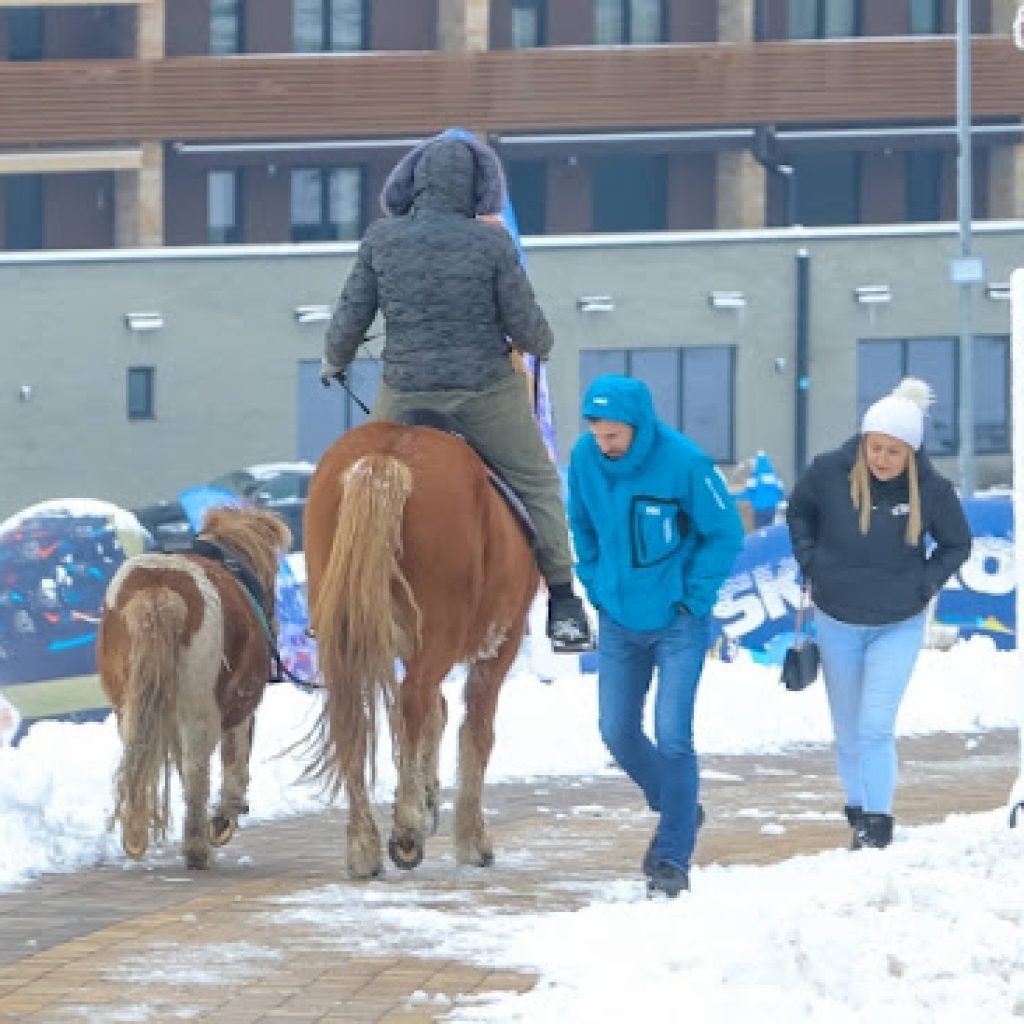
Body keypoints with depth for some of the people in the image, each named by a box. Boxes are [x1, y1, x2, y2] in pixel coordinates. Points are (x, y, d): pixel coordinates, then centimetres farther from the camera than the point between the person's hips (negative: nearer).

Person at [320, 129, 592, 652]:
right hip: (487, 391, -1)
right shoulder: (492, 243, -13)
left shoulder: (381, 240, -7)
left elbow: (351, 316, -1)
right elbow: (523, 322, -8)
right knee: (537, 484, 16)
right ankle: (563, 604, 14)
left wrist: (333, 361, 20)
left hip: (407, 392, 1)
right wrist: (541, 344, 16)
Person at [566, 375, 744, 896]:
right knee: (617, 731, 8)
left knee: (672, 737, -9)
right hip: (618, 619, 5)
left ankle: (673, 858, 1)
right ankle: (677, 810, 33)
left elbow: (725, 533, -10)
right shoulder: (585, 457, -8)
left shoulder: (683, 461, -21)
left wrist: (693, 598, -12)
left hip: (677, 622, -5)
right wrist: (596, 586, 5)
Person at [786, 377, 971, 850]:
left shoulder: (932, 490, -17)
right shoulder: (829, 472, -16)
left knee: (876, 726, -12)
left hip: (898, 625, -2)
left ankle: (877, 822, -6)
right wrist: (810, 561, -2)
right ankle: (857, 807, 31)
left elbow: (957, 545, 3)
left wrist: (924, 584, -9)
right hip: (837, 623, 2)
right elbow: (799, 511, 8)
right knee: (848, 732, 13)